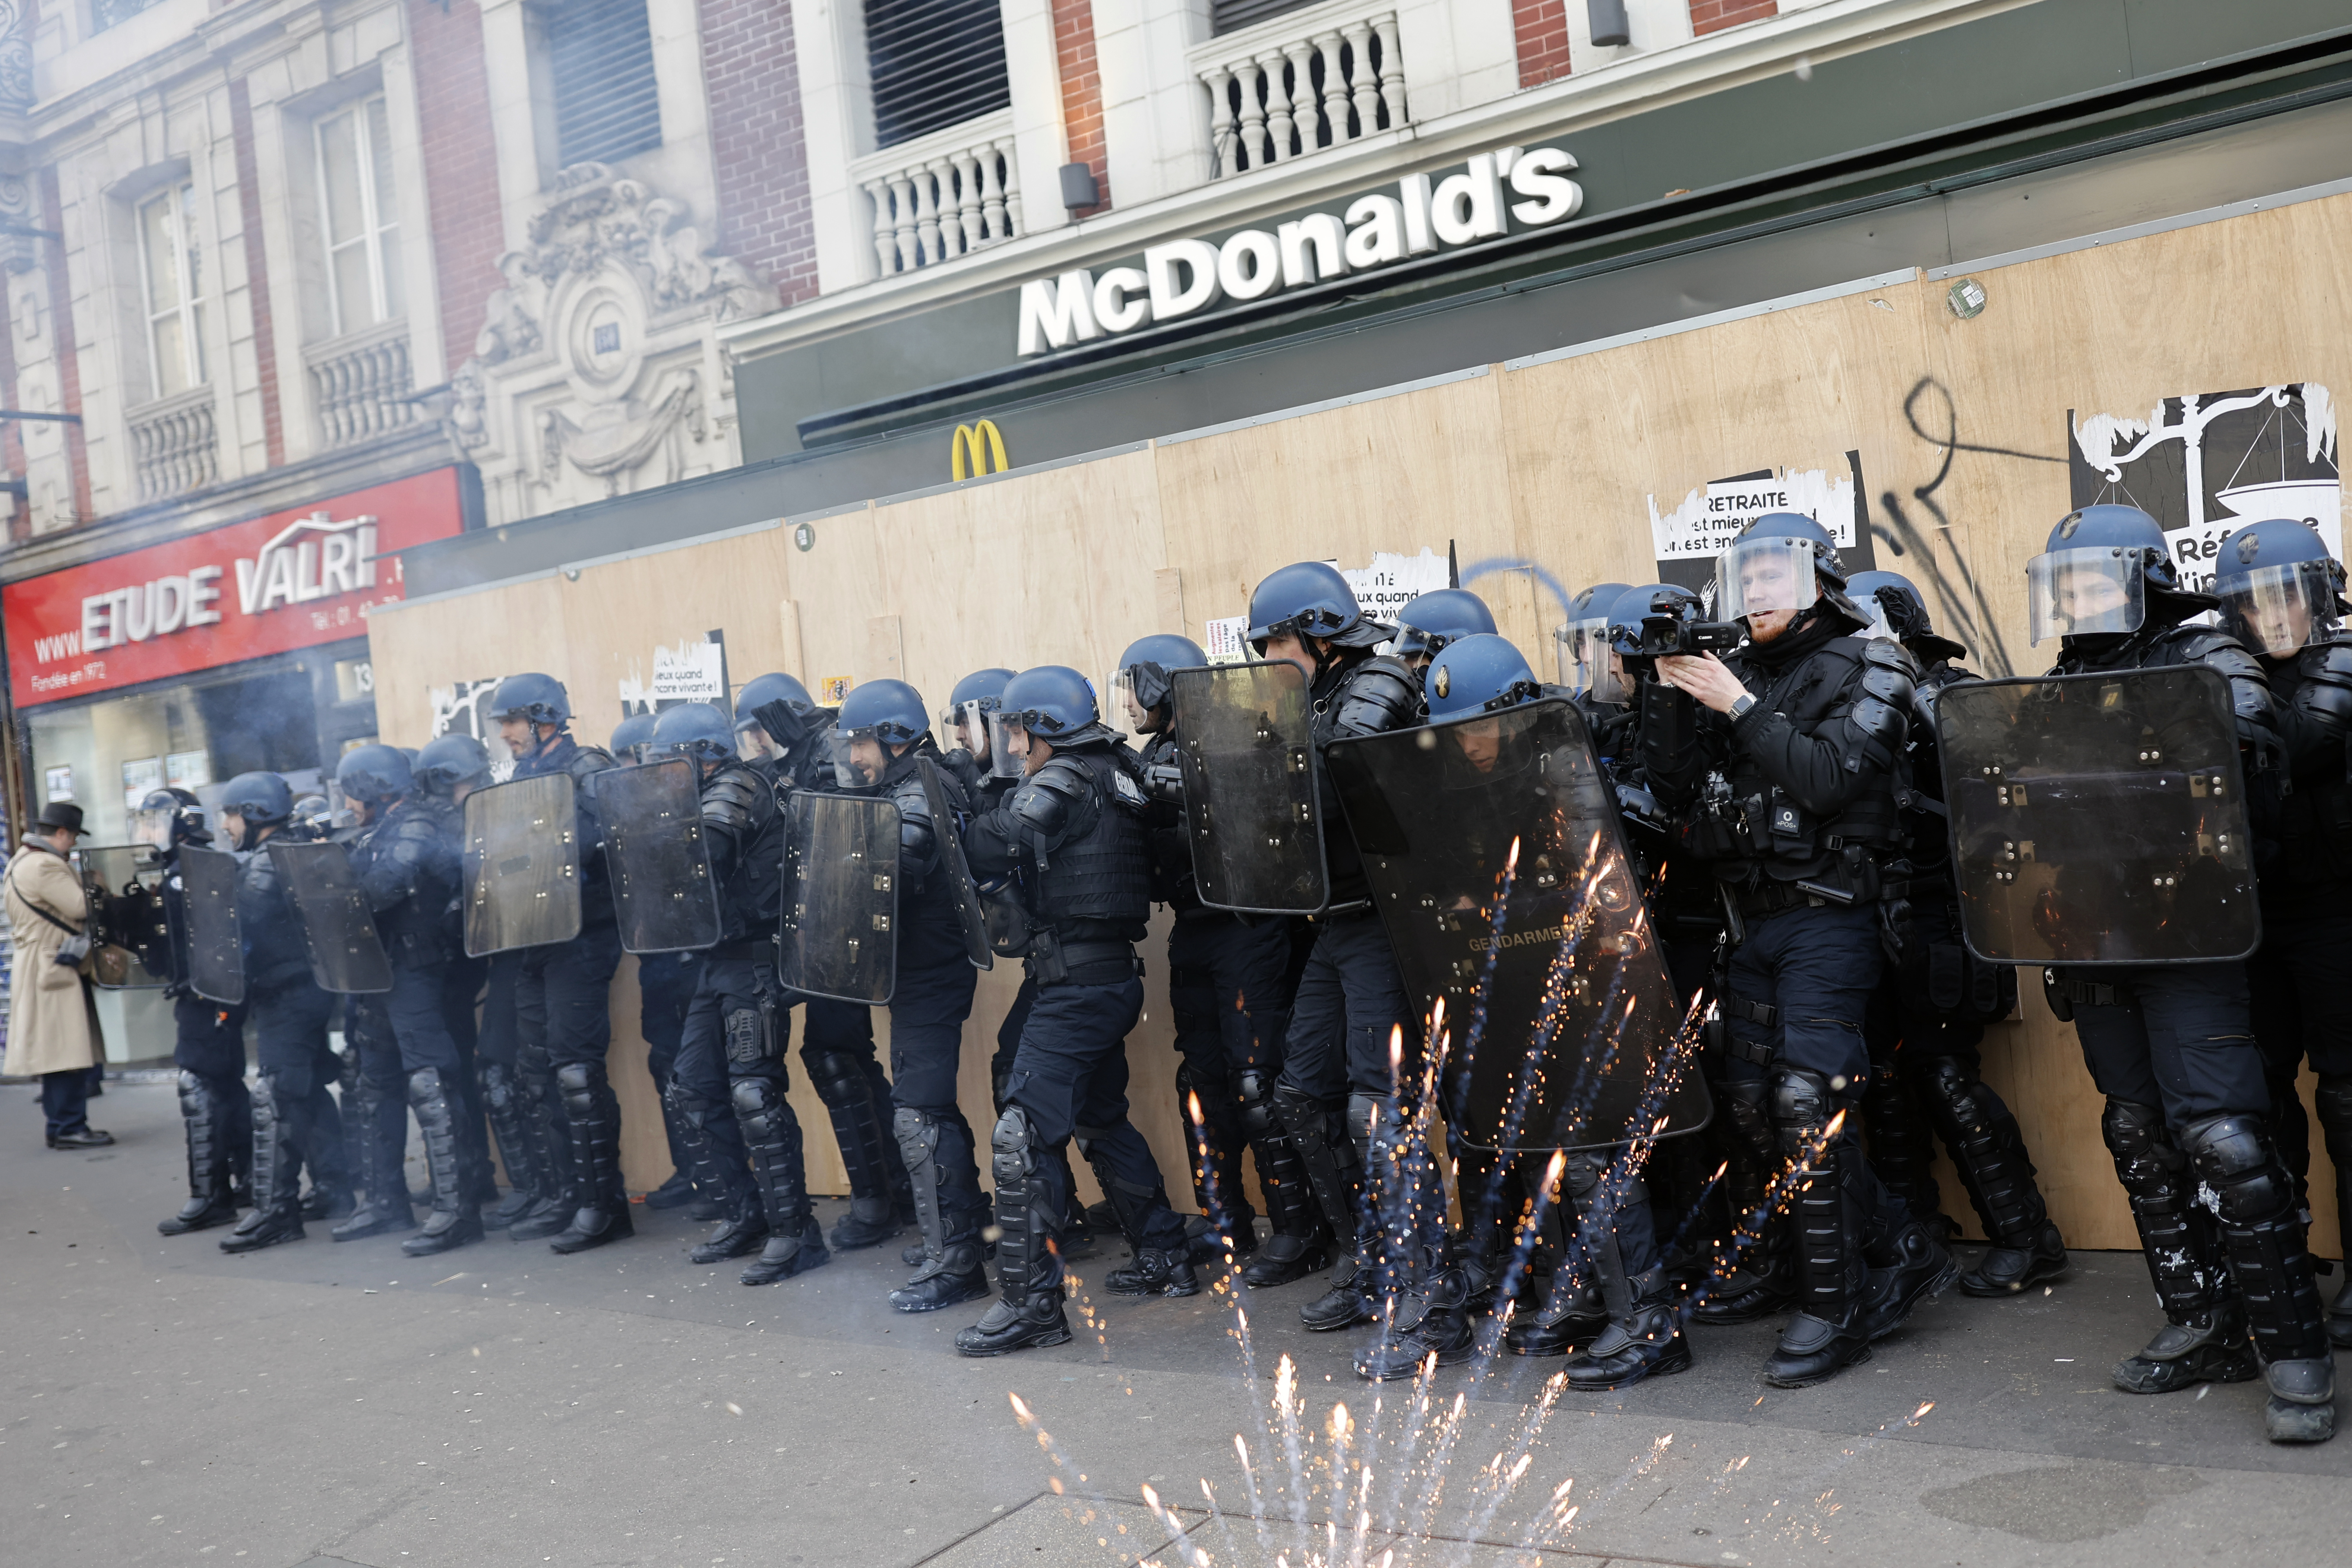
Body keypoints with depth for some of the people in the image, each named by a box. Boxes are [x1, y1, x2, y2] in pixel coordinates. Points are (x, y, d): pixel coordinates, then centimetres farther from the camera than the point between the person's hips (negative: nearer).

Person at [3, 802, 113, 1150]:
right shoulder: (45, 866, -17)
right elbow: (81, 907, -19)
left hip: (43, 966, 11)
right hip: (53, 968, -11)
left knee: (57, 1052, 12)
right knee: (68, 1049, -9)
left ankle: (62, 1126, 16)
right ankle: (70, 1127, -7)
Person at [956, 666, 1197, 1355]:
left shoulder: (1062, 784, -13)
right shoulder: (1106, 778, 16)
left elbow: (986, 850, -20)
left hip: (1079, 982, -10)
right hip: (1112, 979, 10)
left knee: (1022, 1135, -9)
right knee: (1100, 1120, 23)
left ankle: (1031, 1301, -6)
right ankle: (1165, 1259, 32)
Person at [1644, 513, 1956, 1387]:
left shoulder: (1869, 670, -2)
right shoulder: (1731, 675, 13)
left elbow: (1831, 777, -17)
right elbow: (1675, 791, 6)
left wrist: (1740, 710, -16)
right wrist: (1670, 695, -4)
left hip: (1830, 918, -7)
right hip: (1753, 922, 7)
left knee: (1806, 1101, -13)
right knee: (1754, 1104, 7)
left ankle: (1834, 1309, 2)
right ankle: (1902, 1255, 22)